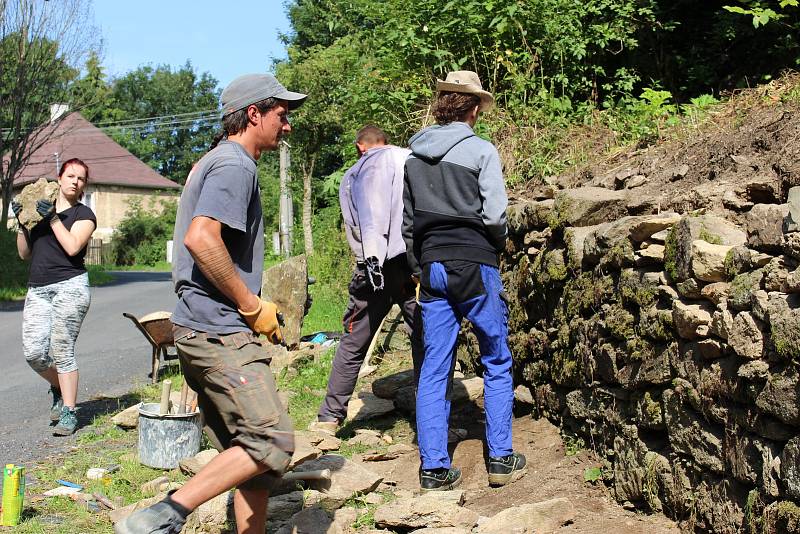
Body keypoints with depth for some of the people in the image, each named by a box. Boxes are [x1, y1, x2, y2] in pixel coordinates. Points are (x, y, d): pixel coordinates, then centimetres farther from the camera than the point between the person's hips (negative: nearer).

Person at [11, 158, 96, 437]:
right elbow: (24, 253, 17)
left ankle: (68, 413, 0)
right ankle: (59, 388, 24)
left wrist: (53, 217, -11)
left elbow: (72, 247, -13)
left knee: (61, 350, -9)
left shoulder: (84, 214, 4)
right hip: (37, 289, 5)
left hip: (69, 286, -5)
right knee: (34, 352, -4)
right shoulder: (40, 210, 18)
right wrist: (21, 222, 5)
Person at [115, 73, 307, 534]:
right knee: (272, 444, -13)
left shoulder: (218, 163, 23)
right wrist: (253, 306, -16)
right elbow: (201, 238, -25)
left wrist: (251, 307, 18)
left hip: (203, 329, 11)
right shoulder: (235, 165, -10)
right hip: (220, 331, -11)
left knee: (246, 452, 12)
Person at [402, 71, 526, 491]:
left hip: (431, 266, 5)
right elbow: (495, 214, -10)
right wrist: (496, 245, 10)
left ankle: (433, 468, 8)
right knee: (496, 363, 9)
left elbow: (407, 221, 14)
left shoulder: (414, 156, 11)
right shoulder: (481, 150, -5)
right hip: (474, 265, -4)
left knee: (434, 368, 7)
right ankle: (500, 459, 12)